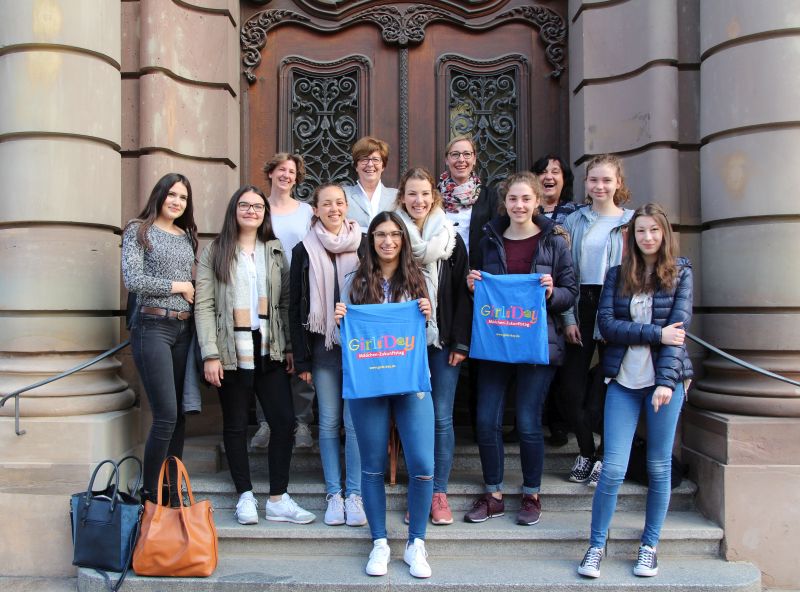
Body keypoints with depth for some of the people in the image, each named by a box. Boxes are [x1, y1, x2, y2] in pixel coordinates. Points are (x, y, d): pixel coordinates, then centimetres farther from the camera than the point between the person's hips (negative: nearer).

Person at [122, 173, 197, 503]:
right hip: (153, 326, -6)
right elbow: (133, 280, -12)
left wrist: (194, 292, 2)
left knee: (178, 415, 7)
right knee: (166, 415, -10)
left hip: (184, 328, 6)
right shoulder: (138, 231, 0)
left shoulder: (188, 236, 16)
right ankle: (150, 494, 4)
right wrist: (177, 286, -6)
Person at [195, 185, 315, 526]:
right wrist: (210, 354, -11)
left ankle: (278, 499, 9)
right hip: (232, 351, -2)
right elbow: (204, 305, -4)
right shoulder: (215, 252, 3)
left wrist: (289, 347, 1)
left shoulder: (275, 252, 11)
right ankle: (245, 497, 20)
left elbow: (285, 302, 8)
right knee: (235, 425, 6)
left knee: (284, 420, -2)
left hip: (269, 350, 3)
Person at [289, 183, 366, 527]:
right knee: (329, 422, 6)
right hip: (323, 346, 1)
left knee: (355, 421, -1)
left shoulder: (363, 247, 4)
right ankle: (334, 494, 16)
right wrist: (301, 358, -1)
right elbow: (296, 308, 4)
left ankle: (354, 494, 11)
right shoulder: (304, 251, 5)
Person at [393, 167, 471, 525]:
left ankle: (439, 493, 13)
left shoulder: (451, 238, 5)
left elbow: (462, 292, 2)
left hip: (443, 340, 0)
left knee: (441, 418, 2)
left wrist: (461, 342, -5)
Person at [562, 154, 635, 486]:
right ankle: (586, 454, 21)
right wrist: (568, 318, -4)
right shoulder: (574, 222, 9)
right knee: (571, 388, -1)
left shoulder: (631, 222, 3)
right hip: (580, 308, 2)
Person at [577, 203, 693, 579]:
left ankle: (650, 545, 25)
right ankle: (596, 545, 14)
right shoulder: (617, 274, 7)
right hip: (623, 381, 0)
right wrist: (655, 333, -14)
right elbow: (606, 324, -4)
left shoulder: (680, 273, 4)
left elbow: (677, 329, -6)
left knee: (659, 467, 8)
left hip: (666, 379, 0)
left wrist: (667, 381, -15)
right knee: (613, 468, -3)